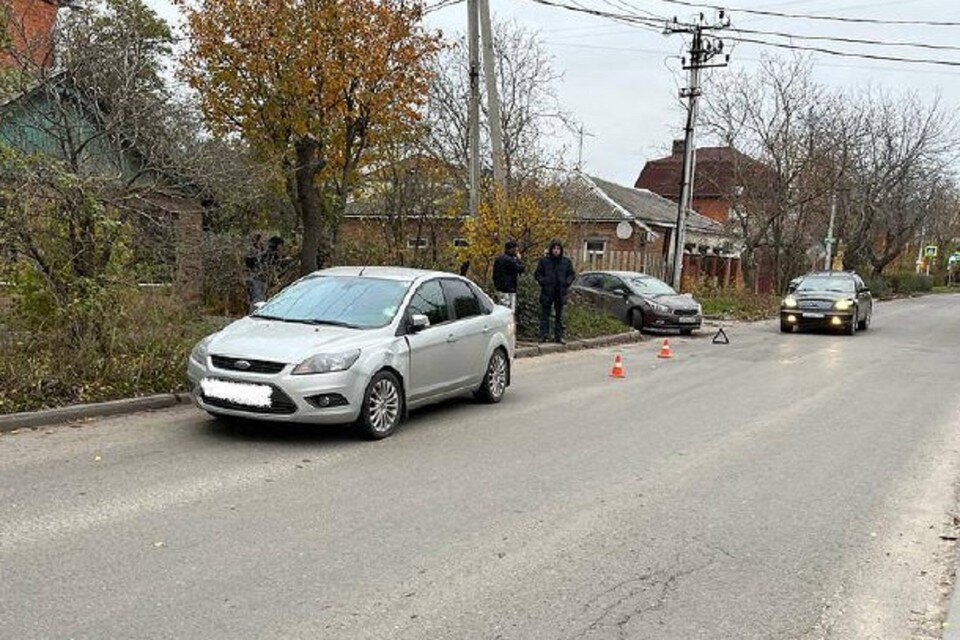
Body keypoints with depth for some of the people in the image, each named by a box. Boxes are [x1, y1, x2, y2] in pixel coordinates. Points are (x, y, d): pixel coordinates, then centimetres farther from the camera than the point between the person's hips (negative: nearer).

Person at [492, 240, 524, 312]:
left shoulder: (499, 258, 12)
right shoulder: (509, 259, -18)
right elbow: (521, 268, -17)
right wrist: (519, 259, -5)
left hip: (500, 287, 10)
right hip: (508, 289, -10)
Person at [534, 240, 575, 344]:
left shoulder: (566, 261, 6)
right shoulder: (543, 261, 1)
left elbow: (572, 274, 13)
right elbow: (537, 274, 6)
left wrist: (567, 283, -5)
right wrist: (542, 282, -10)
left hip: (560, 292, 2)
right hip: (547, 292, -2)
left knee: (559, 315, 8)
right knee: (545, 315, 0)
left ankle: (558, 336, 14)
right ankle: (543, 335, 5)